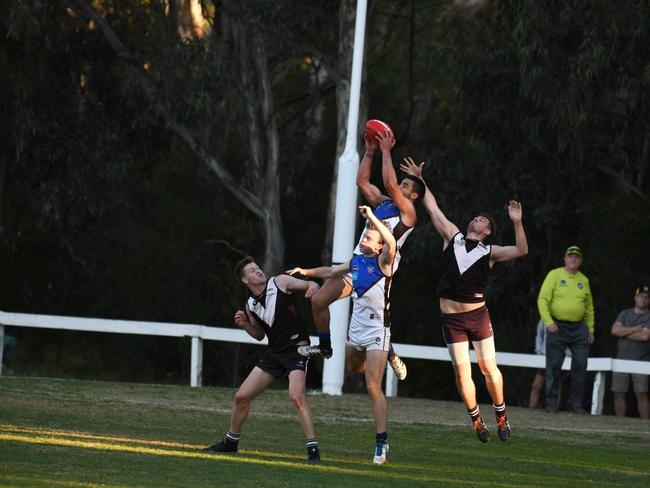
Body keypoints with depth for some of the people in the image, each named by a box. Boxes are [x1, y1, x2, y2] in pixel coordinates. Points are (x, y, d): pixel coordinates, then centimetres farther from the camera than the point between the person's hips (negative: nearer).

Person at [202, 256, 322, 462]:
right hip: (274, 352, 6)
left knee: (296, 396, -29)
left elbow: (309, 285, -1)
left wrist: (312, 287, -26)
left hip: (297, 347, -6)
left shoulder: (280, 282, -4)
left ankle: (313, 449, -25)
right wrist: (245, 324, 1)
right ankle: (230, 443, 28)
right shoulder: (251, 305, 10)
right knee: (242, 396, 7)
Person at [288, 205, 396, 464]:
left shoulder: (382, 262, -11)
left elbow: (392, 243, -33)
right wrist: (306, 272, 20)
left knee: (373, 388, -12)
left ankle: (382, 442, -8)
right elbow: (331, 272, 26)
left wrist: (372, 217, -31)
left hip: (377, 329, -7)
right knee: (353, 368, 29)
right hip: (356, 327, 7)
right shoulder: (355, 262, 8)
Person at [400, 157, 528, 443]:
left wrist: (517, 223, -20)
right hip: (452, 317, 1)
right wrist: (419, 180, 14)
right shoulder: (453, 238, 10)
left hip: (477, 314, -1)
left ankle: (501, 415, 18)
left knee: (489, 368, 1)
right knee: (462, 373, -1)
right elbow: (432, 208, 15)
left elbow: (521, 250, -9)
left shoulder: (490, 253, 4)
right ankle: (476, 419, 12)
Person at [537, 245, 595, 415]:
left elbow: (589, 307, 19)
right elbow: (542, 300, -5)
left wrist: (590, 329, 12)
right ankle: (551, 404, 5)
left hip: (579, 328, 4)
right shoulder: (554, 275, 0)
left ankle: (576, 404, 6)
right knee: (554, 367, -2)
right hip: (557, 327, -4)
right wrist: (548, 322, -16)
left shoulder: (584, 280, 13)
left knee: (580, 367, -1)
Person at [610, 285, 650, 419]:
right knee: (618, 393, 0)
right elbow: (615, 330, 0)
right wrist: (635, 329, -6)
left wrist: (625, 332, -1)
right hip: (622, 360, 4)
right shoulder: (625, 314, 15)